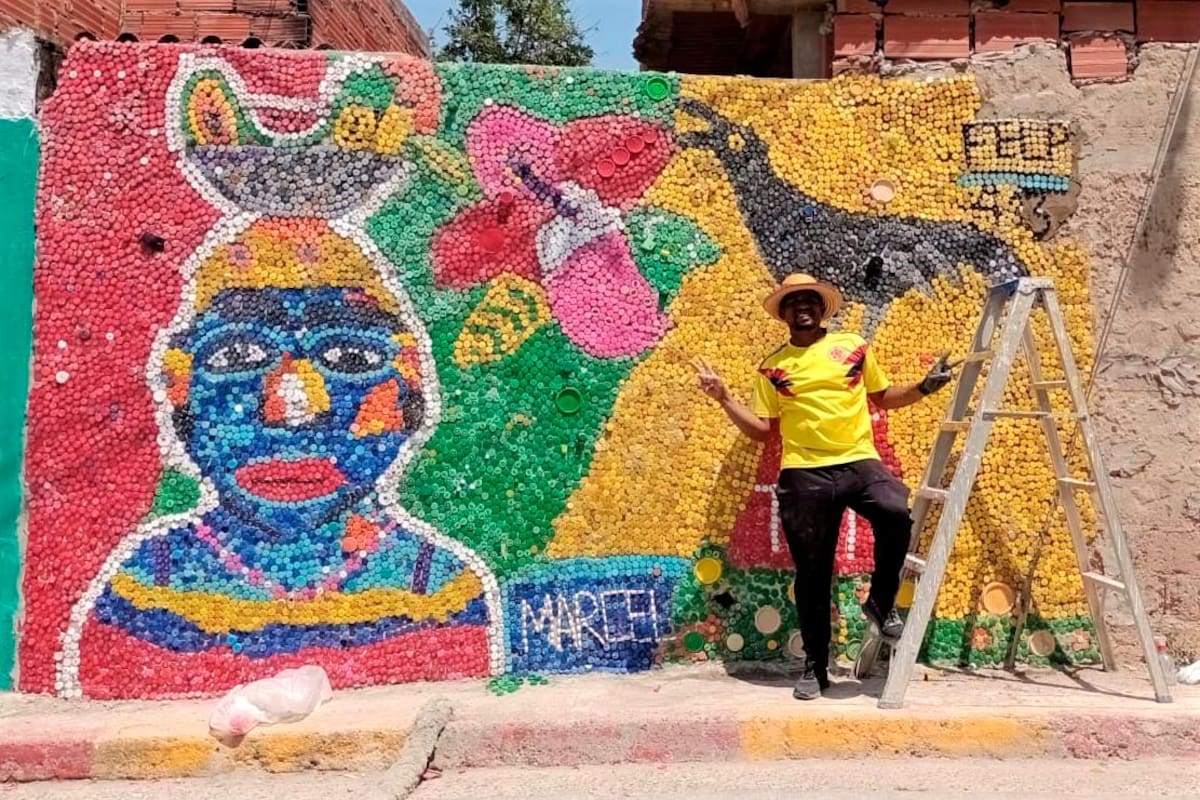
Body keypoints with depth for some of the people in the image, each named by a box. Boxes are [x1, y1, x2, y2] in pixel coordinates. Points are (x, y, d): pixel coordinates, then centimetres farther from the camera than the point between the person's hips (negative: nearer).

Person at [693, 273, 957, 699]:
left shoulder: (854, 347, 11)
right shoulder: (772, 368, 9)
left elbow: (881, 396, 23)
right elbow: (760, 429, 9)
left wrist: (923, 387, 9)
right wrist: (724, 397, 0)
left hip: (859, 462, 0)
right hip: (804, 473, 0)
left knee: (895, 513, -31)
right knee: (812, 572, 5)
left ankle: (881, 602, -3)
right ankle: (815, 666, 21)